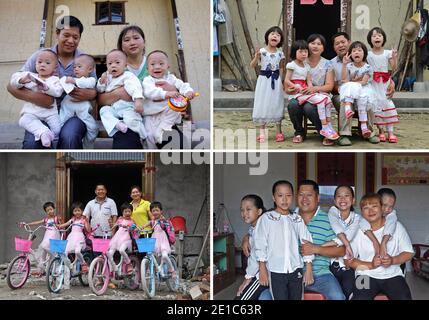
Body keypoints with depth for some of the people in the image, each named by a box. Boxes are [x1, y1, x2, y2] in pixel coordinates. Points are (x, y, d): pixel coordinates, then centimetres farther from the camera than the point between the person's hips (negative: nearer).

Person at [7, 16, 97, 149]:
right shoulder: (40, 56, 3)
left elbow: (96, 90, 9)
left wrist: (90, 94, -17)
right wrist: (33, 97, -20)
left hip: (74, 112, 0)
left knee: (69, 137, -35)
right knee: (32, 142, -31)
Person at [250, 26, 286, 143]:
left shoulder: (280, 53, 1)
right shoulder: (261, 51, -6)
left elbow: (281, 68, 9)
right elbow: (252, 66, -6)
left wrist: (281, 81, 1)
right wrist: (256, 57, -23)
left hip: (276, 81, 2)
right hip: (264, 80, -2)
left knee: (276, 104, 6)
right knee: (263, 104, 2)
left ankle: (279, 131, 15)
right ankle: (262, 132, 11)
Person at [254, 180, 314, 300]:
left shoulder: (297, 219, 5)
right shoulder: (266, 218, -3)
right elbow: (260, 244, -3)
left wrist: (308, 269, 2)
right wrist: (262, 269, -6)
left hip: (296, 269, 3)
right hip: (276, 271, -3)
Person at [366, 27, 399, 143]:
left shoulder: (387, 53, 4)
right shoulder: (368, 54, 2)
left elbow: (394, 68, 0)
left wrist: (394, 58, -14)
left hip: (385, 82, 1)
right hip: (373, 83, -1)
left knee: (388, 103, -5)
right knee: (376, 104, -6)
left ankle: (390, 131, -2)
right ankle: (381, 131, 5)